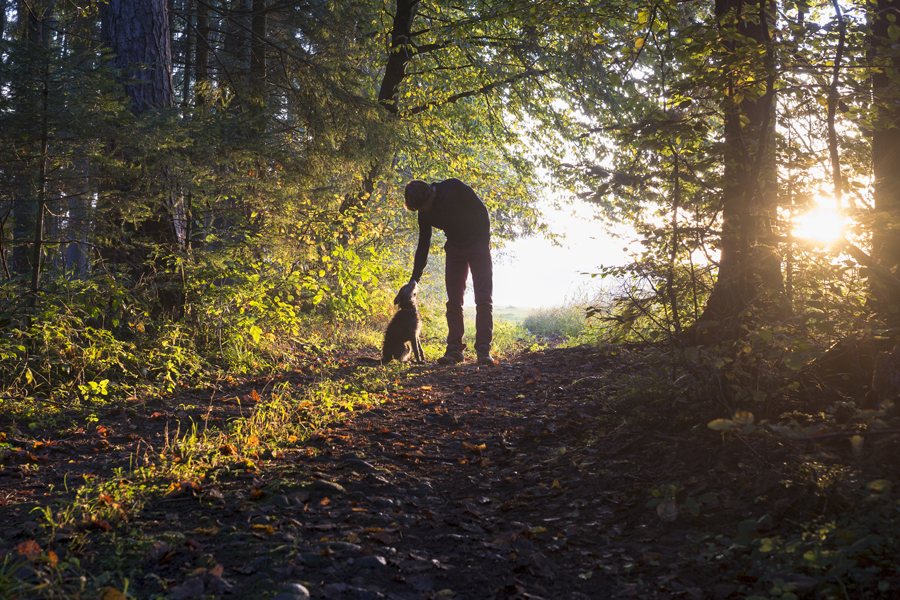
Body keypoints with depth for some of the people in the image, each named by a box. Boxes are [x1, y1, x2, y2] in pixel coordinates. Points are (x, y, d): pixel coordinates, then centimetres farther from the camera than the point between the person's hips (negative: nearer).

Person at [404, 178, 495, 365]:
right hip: (455, 249, 4)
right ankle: (454, 349, 0)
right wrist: (414, 279, -1)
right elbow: (423, 245, 2)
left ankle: (484, 350, -9)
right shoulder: (424, 213, -5)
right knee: (453, 301, -3)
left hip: (478, 244, -4)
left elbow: (481, 210, -13)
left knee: (483, 300, -9)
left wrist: (485, 241, -15)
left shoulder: (454, 188, -20)